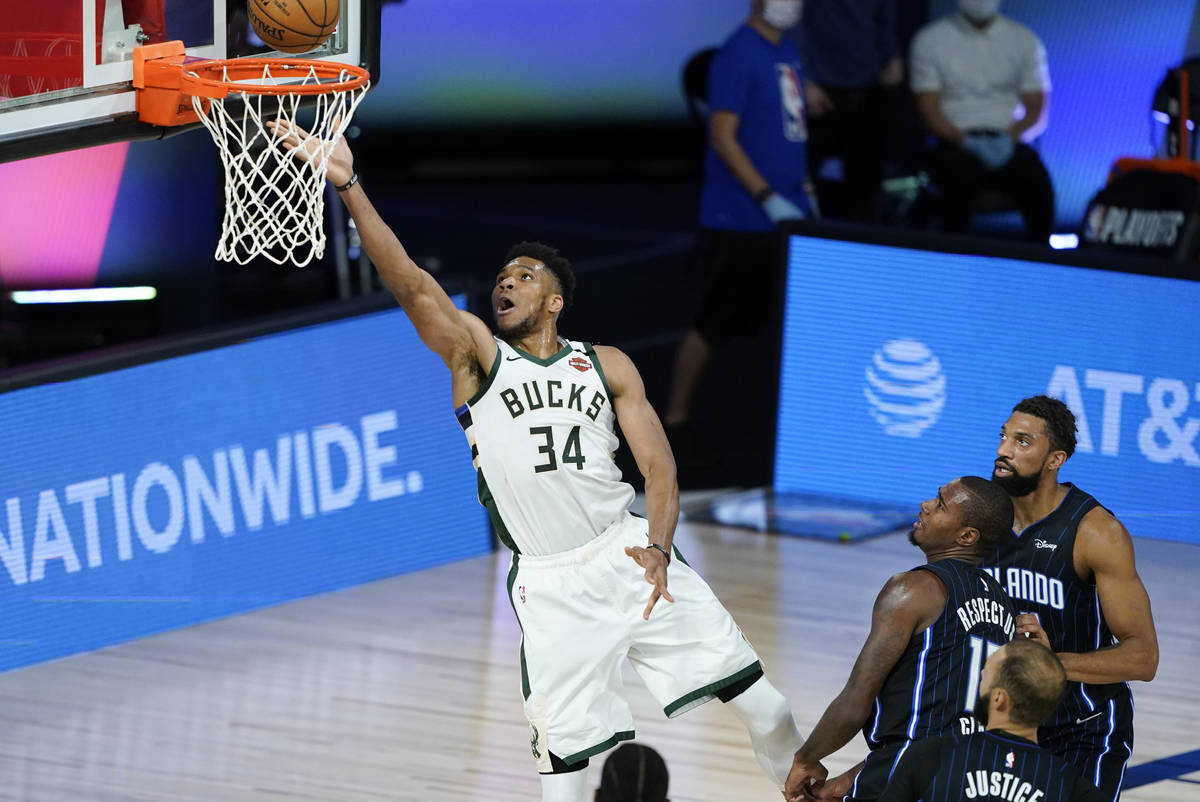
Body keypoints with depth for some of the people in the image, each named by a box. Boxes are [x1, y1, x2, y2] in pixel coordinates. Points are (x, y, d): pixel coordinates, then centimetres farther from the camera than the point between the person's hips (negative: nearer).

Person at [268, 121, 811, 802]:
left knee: (760, 702, 0)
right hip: (549, 584, -1)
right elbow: (412, 285, -13)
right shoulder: (478, 355, 2)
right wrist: (349, 187, -28)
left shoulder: (606, 366, 7)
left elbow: (659, 468, 2)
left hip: (630, 555, 1)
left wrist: (658, 548, -18)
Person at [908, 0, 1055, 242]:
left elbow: (1036, 109, 9)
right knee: (961, 181, -37)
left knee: (1038, 184, -32)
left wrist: (1011, 137, -12)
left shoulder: (1024, 40, 12)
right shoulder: (929, 40, 7)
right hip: (956, 146, -2)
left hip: (1008, 146, 2)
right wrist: (966, 141, -16)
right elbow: (929, 110, 1)